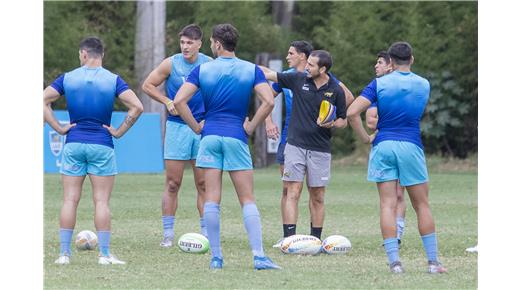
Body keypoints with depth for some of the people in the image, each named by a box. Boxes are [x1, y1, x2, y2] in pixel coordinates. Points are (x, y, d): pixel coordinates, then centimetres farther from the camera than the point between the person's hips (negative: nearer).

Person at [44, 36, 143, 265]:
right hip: (102, 146, -1)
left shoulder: (67, 78, 1)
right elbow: (137, 107, -12)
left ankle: (64, 253, 3)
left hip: (73, 144, 1)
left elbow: (43, 101, -4)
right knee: (101, 201, 0)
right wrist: (119, 131, -4)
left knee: (70, 200, 4)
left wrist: (59, 128, -2)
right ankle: (104, 254, -2)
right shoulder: (113, 80, -3)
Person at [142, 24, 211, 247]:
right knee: (172, 184, -1)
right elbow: (147, 85, 7)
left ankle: (206, 233, 9)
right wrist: (168, 102, -5)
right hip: (177, 127, -1)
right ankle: (168, 234, 3)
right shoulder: (171, 64, -3)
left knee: (203, 184, 3)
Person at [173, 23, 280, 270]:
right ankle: (259, 256, -9)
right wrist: (251, 127, 0)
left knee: (212, 199, 2)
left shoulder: (202, 70, 2)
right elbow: (268, 102, -11)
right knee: (247, 200, 0)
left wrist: (196, 127, 3)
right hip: (236, 138, -1)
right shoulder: (251, 70, 1)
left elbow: (179, 101, -6)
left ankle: (216, 257, 1)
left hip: (210, 136, 1)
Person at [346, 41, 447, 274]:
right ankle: (433, 261, 9)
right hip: (411, 147, 1)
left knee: (387, 204, -1)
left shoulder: (379, 84, -2)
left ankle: (394, 261, -8)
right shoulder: (424, 85, 5)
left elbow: (352, 112, -11)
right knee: (421, 205, 9)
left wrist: (365, 138, -1)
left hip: (383, 146, -1)